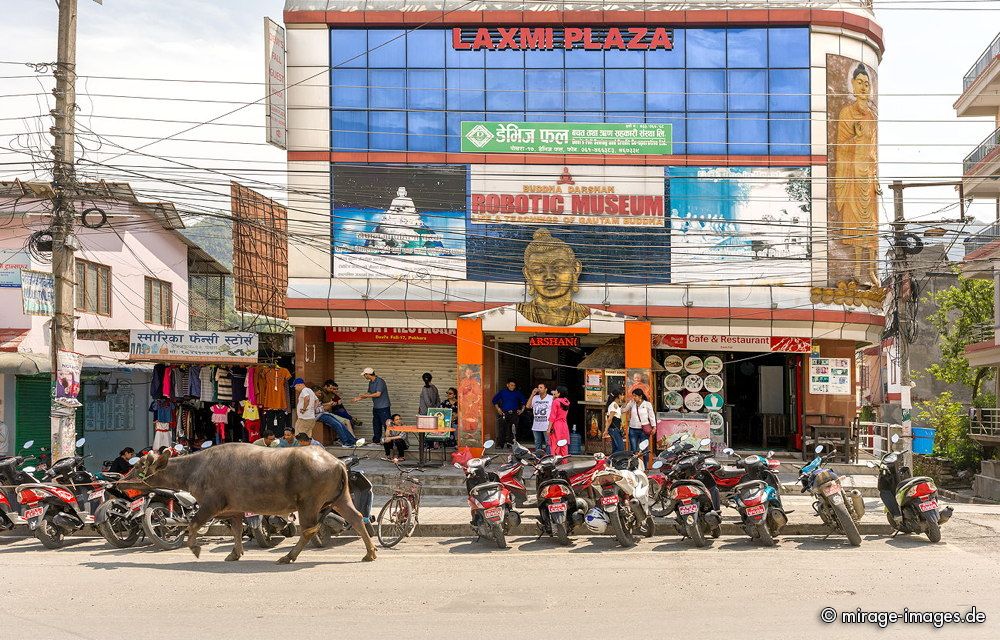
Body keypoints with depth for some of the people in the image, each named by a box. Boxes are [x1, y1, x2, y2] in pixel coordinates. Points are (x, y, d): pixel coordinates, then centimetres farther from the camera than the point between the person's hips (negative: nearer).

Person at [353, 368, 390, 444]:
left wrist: (365, 396, -14)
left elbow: (378, 394, -22)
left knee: (387, 425, -8)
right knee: (376, 425, 13)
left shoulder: (380, 381, -17)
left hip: (383, 407, -9)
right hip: (376, 407, 9)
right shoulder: (370, 383, 11)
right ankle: (376, 440, 21)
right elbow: (369, 393, 20)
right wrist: (359, 398, 11)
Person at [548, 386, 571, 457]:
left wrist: (549, 428, -11)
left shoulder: (556, 401, -10)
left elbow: (552, 416, -13)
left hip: (556, 426, -7)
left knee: (555, 447, -4)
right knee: (564, 447, 9)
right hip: (564, 426, 7)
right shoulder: (566, 402, 9)